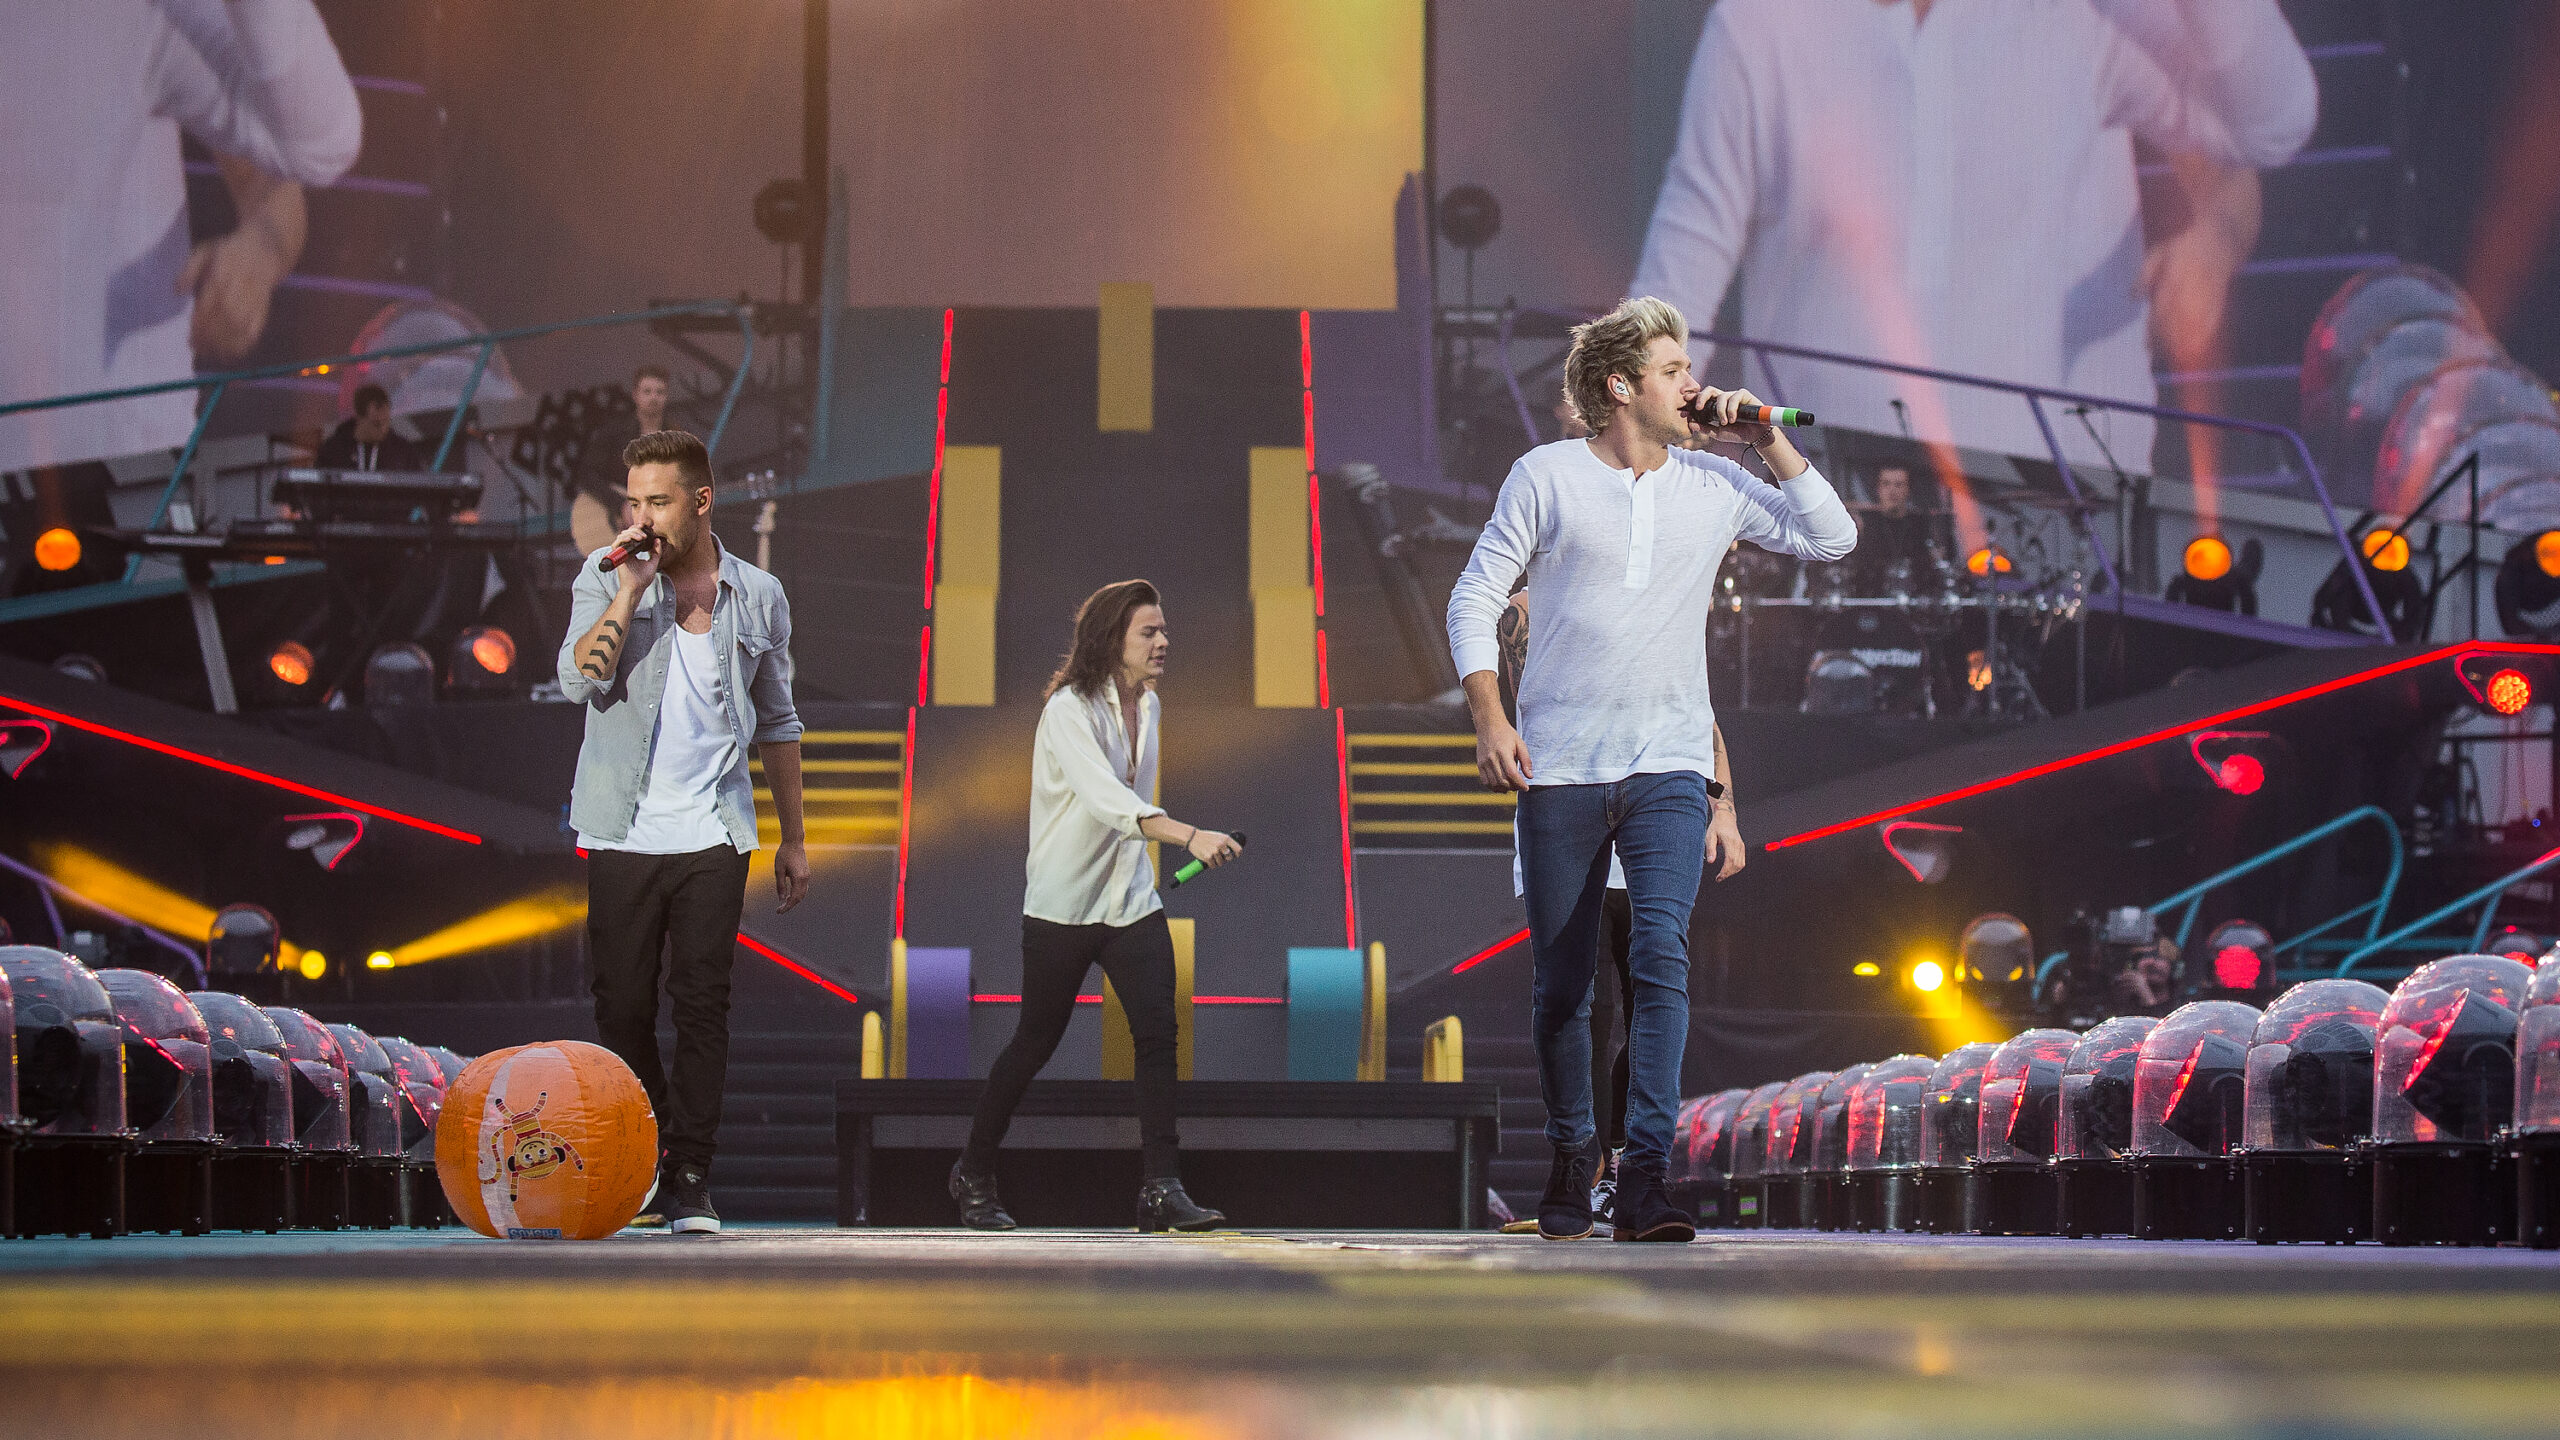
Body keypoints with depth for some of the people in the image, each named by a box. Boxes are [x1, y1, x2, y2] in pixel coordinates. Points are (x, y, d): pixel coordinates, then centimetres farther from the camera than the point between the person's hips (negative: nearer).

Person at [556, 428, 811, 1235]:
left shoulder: (758, 597, 7)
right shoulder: (605, 582, 3)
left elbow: (777, 723, 15)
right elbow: (579, 678, -14)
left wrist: (794, 838, 15)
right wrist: (632, 588, -16)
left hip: (714, 836, 0)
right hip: (623, 834, 0)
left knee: (702, 1005, -5)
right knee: (621, 1005, 3)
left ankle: (689, 1183, -2)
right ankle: (648, 1148, 25)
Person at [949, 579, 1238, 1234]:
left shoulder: (1150, 706, 7)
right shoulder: (1070, 709, -18)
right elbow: (1106, 797, -33)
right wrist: (1189, 836, -45)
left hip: (1132, 900, 6)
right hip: (1062, 902, -6)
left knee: (1157, 1032, -10)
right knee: (1036, 1041, 5)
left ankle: (1161, 1190, -11)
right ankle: (973, 1174, 24)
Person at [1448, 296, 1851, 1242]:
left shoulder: (1716, 485, 8)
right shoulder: (1547, 476, 1)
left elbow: (1832, 539, 10)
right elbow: (1475, 599, 2)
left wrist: (1768, 444, 2)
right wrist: (1490, 721, -9)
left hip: (1669, 769, 1)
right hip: (1558, 771, -1)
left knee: (1661, 953, -19)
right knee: (1559, 983, 5)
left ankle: (1645, 1180, -22)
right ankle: (1570, 1162, 25)